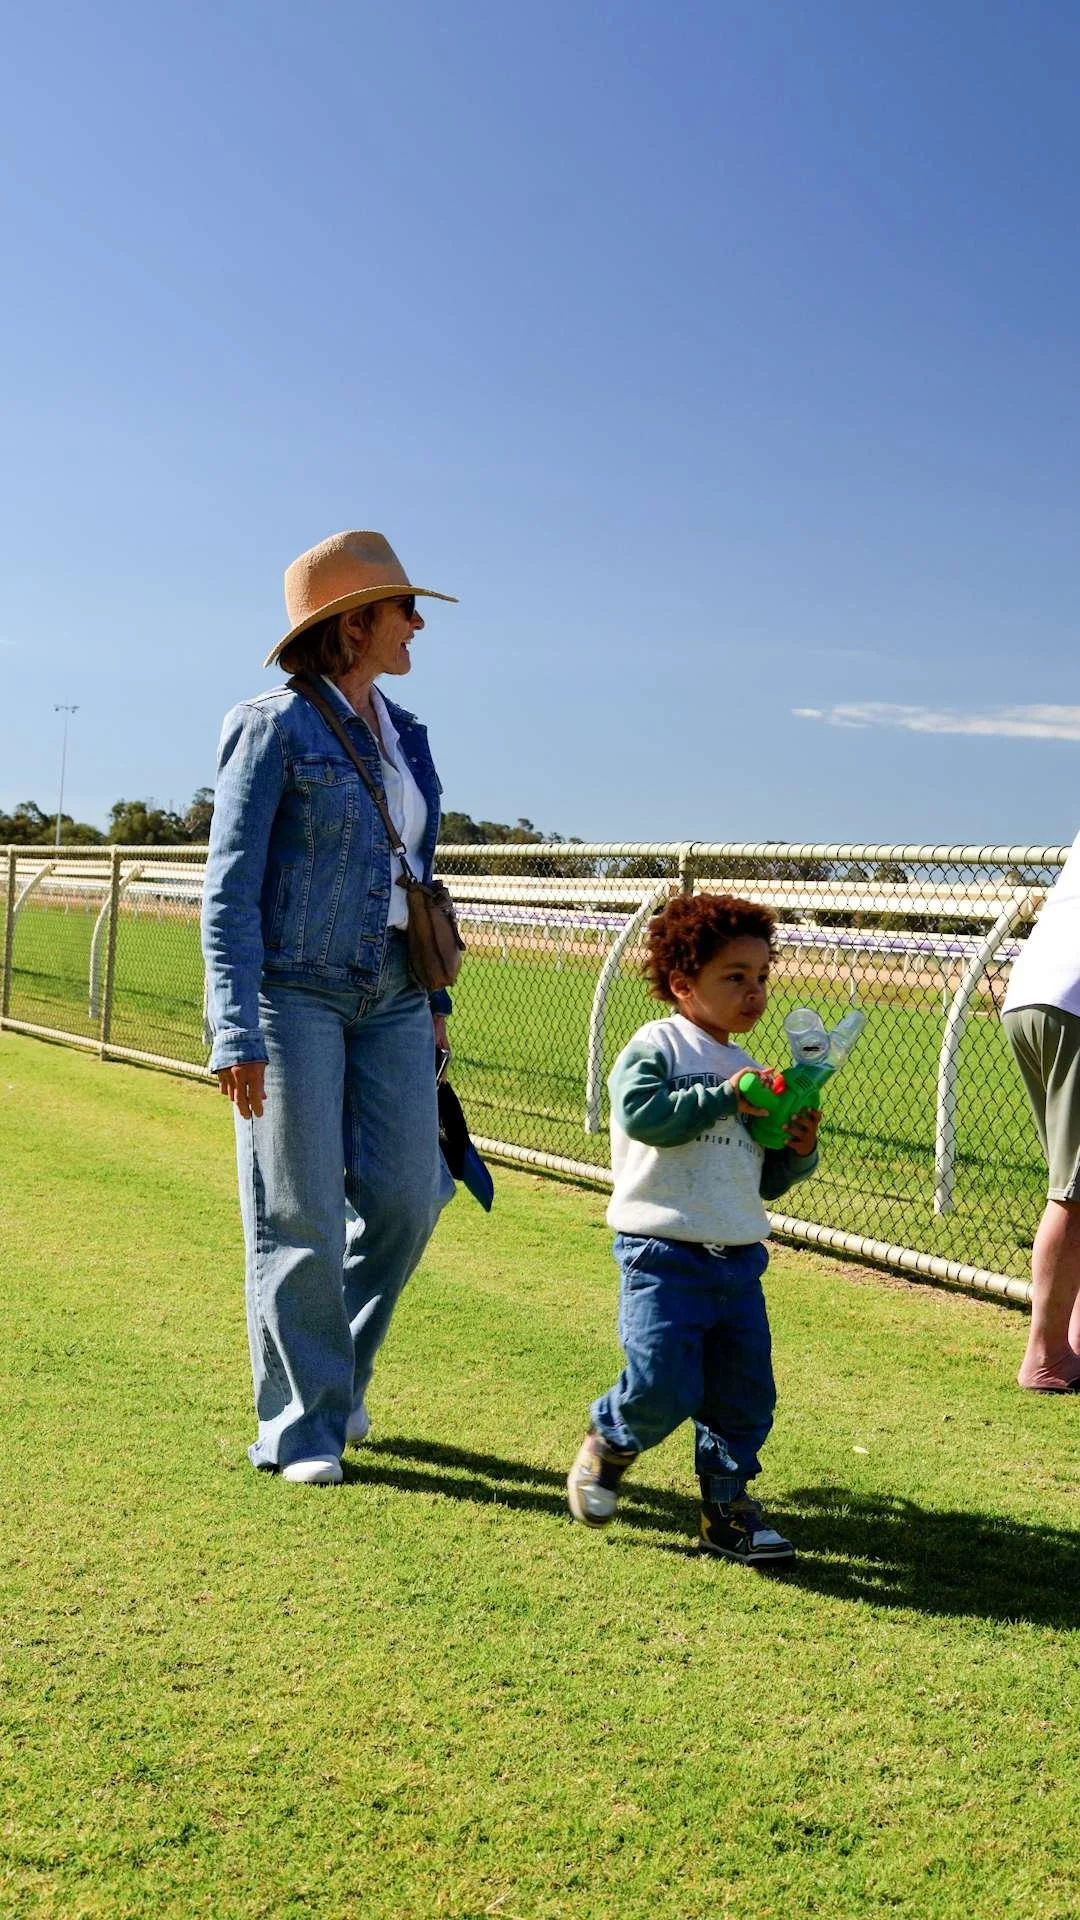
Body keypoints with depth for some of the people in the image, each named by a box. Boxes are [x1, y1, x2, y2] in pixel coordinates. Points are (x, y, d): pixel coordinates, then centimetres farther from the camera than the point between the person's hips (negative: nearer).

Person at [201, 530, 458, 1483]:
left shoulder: (404, 734, 13)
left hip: (391, 995, 6)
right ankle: (301, 1426, 12)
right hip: (295, 990, -6)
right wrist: (235, 1034, -18)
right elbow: (230, 886, -12)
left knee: (406, 1200, 3)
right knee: (301, 1217, -1)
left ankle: (336, 1375, 26)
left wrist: (435, 996, 16)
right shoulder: (275, 728, -8)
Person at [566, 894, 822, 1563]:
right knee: (663, 1388, -12)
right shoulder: (657, 1045, -2)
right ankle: (608, 1444, 18)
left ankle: (727, 1507, 22)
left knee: (746, 1394, 5)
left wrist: (799, 1153, 4)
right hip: (664, 1254, -7)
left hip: (739, 1259, 7)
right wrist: (722, 1096, -18)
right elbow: (641, 1112, -21)